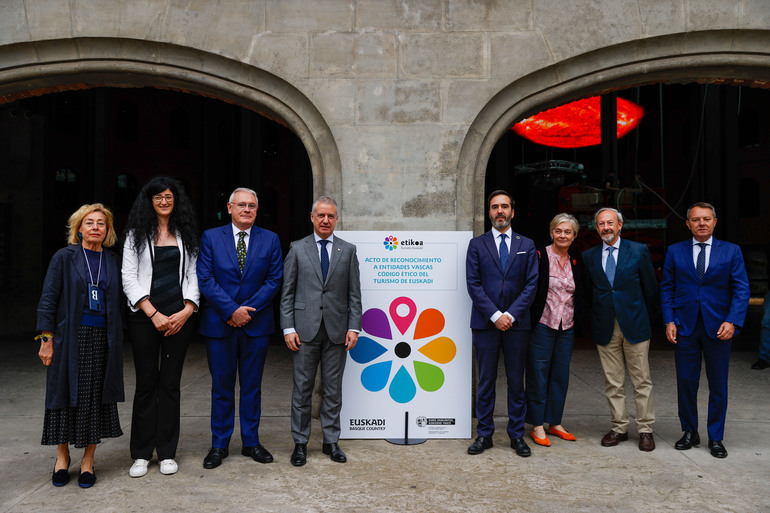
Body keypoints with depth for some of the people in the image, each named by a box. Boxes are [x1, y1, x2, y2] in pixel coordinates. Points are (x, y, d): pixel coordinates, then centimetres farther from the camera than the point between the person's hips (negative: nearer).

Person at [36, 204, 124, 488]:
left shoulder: (112, 260, 9)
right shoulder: (64, 257, 0)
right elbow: (48, 300, -2)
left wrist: (118, 335, 8)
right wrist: (47, 339, -7)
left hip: (103, 337, 2)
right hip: (70, 338, -2)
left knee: (96, 397, 4)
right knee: (66, 394, 5)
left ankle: (88, 461, 16)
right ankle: (62, 456, 24)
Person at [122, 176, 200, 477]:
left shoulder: (185, 235, 11)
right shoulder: (137, 234, 5)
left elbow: (193, 275, 8)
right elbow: (129, 278, -1)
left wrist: (186, 311, -7)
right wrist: (154, 315, -9)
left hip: (179, 318, 1)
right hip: (145, 317, -1)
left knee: (170, 383, 5)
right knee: (146, 383, 3)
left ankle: (167, 452, 14)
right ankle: (141, 454, 14)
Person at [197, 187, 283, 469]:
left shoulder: (270, 239, 5)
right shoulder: (210, 237, 2)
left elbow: (274, 280, 0)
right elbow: (205, 279, -5)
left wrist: (248, 309, -11)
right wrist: (232, 310, -15)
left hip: (256, 323, 1)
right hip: (219, 323, -1)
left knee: (252, 386, 10)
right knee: (221, 387, 7)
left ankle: (251, 442, 22)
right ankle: (219, 445, 19)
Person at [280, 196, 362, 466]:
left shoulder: (348, 250, 8)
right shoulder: (297, 249, 5)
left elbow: (354, 294, 6)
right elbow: (287, 292, 3)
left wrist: (354, 327, -2)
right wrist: (288, 328, -5)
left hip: (337, 330, 1)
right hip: (305, 330, -1)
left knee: (333, 389, 9)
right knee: (302, 388, 5)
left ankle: (331, 441, 21)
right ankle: (300, 443, 17)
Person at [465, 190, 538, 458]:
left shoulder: (527, 245, 9)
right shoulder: (477, 244, 5)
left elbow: (531, 284, 2)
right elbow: (473, 284, -2)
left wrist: (511, 314, -9)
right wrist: (495, 315, -11)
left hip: (516, 323, 1)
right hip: (485, 323, -1)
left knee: (516, 381, 7)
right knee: (485, 382, 5)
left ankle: (517, 435, 18)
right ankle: (484, 434, 15)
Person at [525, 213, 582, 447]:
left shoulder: (576, 261, 8)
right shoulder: (540, 257, -8)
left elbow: (579, 294, 14)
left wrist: (578, 323, 7)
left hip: (567, 327, 5)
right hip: (543, 324, -5)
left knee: (561, 375, 11)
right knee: (538, 374, 2)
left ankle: (555, 423, 23)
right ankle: (537, 425, 12)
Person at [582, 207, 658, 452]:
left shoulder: (639, 251, 0)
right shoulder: (589, 256, 6)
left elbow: (651, 287, 6)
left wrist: (645, 316, 10)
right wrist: (597, 319, 11)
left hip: (635, 325, -2)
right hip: (605, 328, 2)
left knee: (642, 381, 3)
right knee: (613, 382, 7)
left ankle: (645, 429, 13)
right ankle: (619, 427, 18)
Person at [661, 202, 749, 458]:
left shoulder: (731, 251, 3)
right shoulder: (675, 251, 6)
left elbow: (741, 289, -1)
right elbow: (667, 288, 6)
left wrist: (732, 321, -13)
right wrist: (669, 321, -4)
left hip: (718, 328, 0)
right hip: (685, 326, 1)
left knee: (718, 385, 6)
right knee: (686, 382, 6)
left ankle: (716, 437, 19)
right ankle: (690, 432, 21)